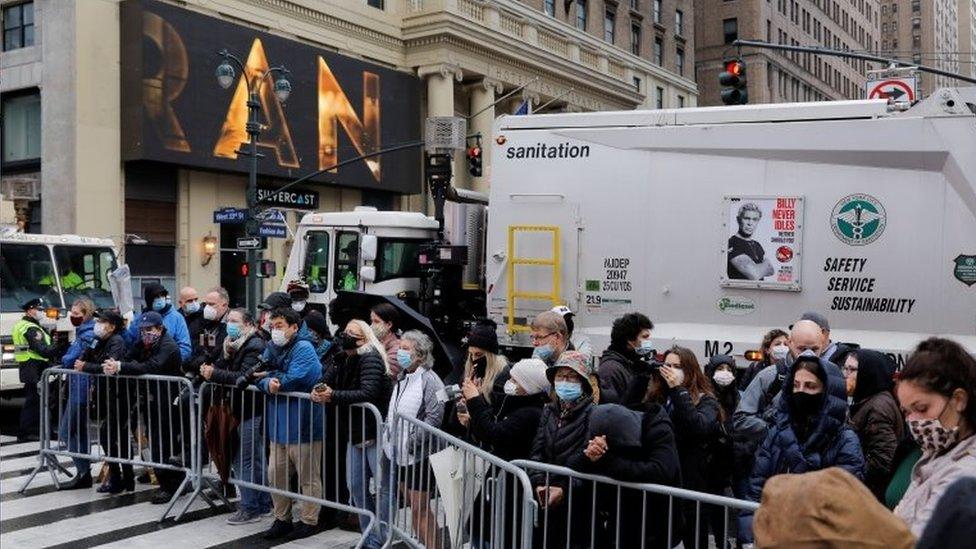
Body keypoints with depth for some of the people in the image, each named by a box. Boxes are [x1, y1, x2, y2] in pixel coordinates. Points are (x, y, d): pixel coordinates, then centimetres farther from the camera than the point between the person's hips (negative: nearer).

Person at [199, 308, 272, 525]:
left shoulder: (254, 346, -13)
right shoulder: (232, 344, 15)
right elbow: (221, 366, 10)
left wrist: (214, 374, -23)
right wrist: (209, 370, -10)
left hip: (251, 411, -9)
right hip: (241, 409, 9)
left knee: (244, 461, -5)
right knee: (257, 459, 15)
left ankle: (250, 509, 4)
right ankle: (264, 505, 24)